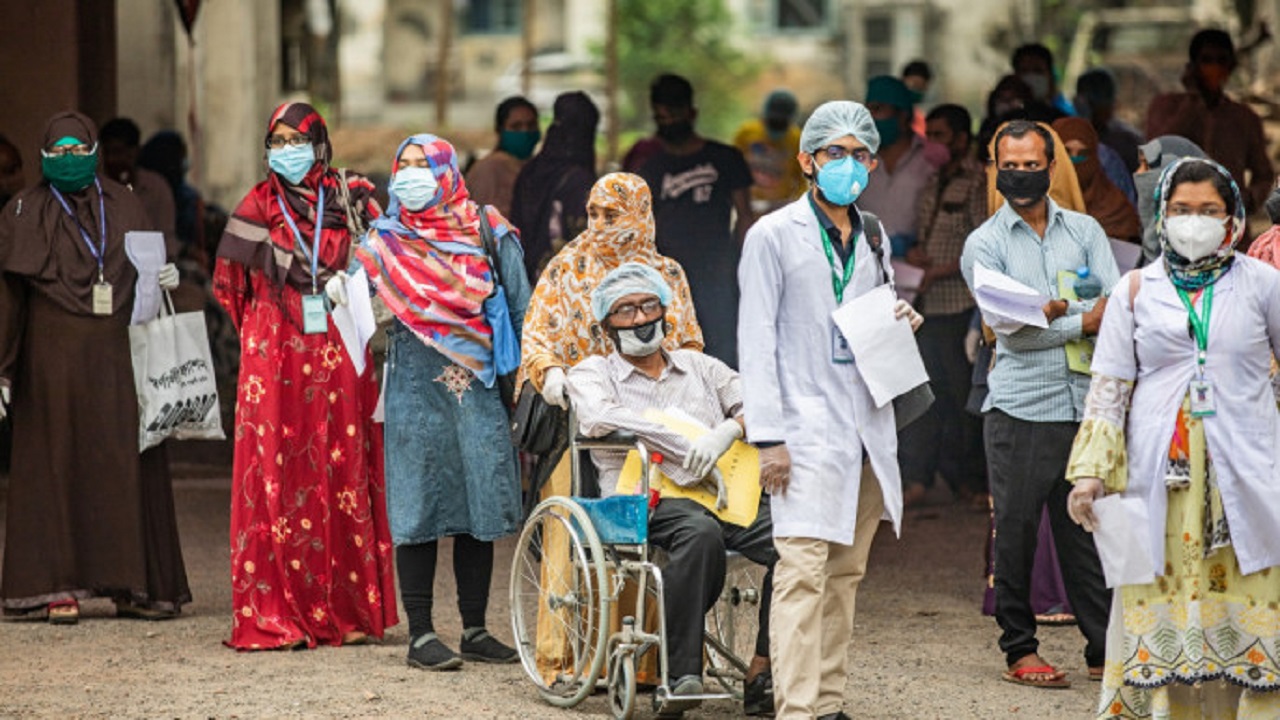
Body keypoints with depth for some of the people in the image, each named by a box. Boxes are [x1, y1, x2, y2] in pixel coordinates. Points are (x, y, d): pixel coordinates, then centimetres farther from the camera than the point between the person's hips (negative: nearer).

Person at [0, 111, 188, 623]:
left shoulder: (123, 206, 12)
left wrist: (166, 277, -5)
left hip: (117, 356, 2)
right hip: (54, 361, -2)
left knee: (128, 463, 0)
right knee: (57, 464, -2)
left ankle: (135, 586, 4)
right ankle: (59, 587, 0)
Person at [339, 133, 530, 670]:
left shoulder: (488, 231, 4)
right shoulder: (389, 237, 5)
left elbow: (520, 307, 7)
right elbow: (361, 278, -4)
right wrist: (342, 289, -26)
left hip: (479, 384, 1)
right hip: (416, 387, -1)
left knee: (479, 504, 5)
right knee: (418, 505, -3)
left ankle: (475, 631, 13)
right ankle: (420, 634, 2)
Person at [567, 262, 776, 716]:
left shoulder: (699, 367, 27)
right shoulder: (592, 374, 15)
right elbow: (600, 417, -10)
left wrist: (728, 431, -11)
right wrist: (687, 448, -15)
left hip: (721, 493, 4)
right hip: (644, 499, -4)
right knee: (701, 532, -40)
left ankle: (762, 675, -21)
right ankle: (680, 675, -36)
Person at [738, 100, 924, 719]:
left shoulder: (873, 239, 16)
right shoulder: (775, 235, -2)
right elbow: (757, 341, -5)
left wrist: (902, 321, 2)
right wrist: (768, 436, -12)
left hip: (866, 429, 6)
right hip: (807, 429, -6)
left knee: (845, 574, 7)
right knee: (803, 571, -13)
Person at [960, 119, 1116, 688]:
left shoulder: (1085, 231, 13)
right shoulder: (984, 244, 3)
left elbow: (1116, 305, 1)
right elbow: (1007, 326, -8)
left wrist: (1052, 315, -16)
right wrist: (1083, 322, -10)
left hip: (1084, 403, 2)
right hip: (1020, 409, -2)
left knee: (1087, 529, 4)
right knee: (1017, 530, 0)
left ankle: (1105, 649, 9)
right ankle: (1019, 651, 8)